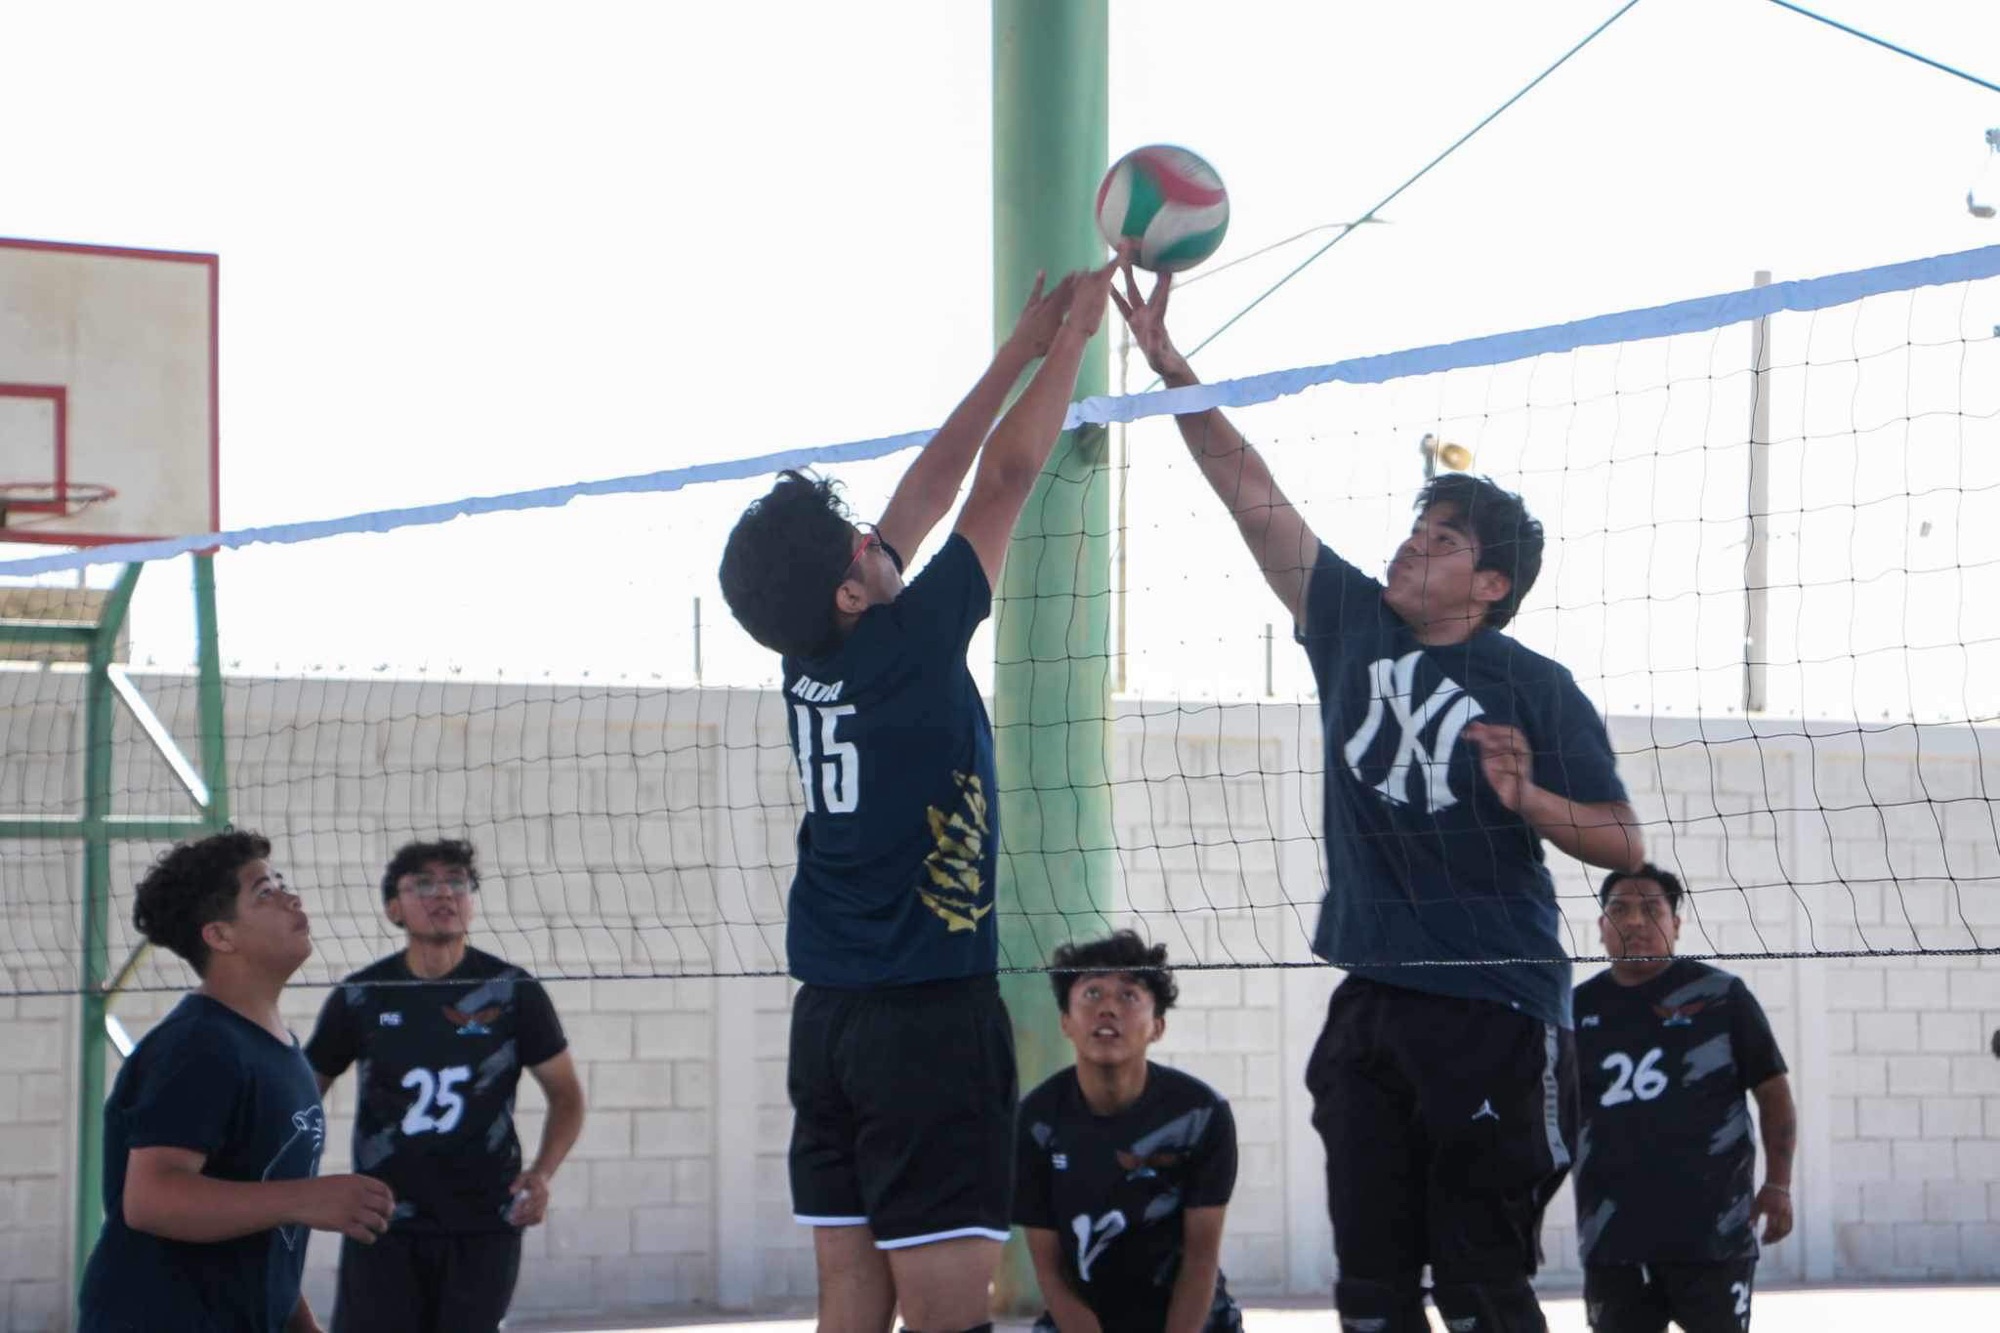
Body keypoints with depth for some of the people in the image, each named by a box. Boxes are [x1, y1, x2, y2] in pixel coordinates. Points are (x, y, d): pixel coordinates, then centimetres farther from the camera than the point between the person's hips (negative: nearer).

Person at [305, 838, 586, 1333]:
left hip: (483, 1224, 0)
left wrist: (542, 1172, -11)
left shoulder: (513, 992, -2)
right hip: (383, 1224, 0)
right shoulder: (358, 998, 0)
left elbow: (565, 1093, 6)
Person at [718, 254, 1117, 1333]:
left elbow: (926, 493, 16)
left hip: (828, 1020, 8)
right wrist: (1074, 335, 9)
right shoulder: (910, 645, -12)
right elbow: (1003, 481, -3)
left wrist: (1022, 350, 23)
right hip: (930, 1013, -8)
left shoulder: (812, 661, 6)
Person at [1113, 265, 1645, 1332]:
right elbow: (1249, 490, 8)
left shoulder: (1534, 689, -5)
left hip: (1495, 1013, -6)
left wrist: (1528, 797, -24)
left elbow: (1624, 846, -6)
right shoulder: (1354, 625, 9)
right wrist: (1170, 366, 3)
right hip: (1372, 1001, 6)